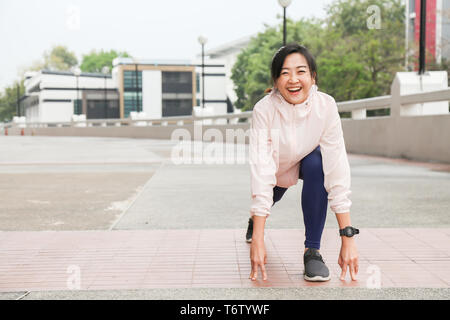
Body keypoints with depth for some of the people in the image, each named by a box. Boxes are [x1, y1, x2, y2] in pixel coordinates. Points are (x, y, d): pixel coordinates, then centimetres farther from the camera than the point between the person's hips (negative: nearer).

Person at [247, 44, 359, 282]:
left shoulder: (326, 106, -32)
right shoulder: (264, 110, -33)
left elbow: (337, 168, -34)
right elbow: (261, 170, -38)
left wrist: (347, 237, -39)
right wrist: (257, 240, -43)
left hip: (308, 160, -1)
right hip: (276, 167, 1)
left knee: (316, 164, -31)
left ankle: (312, 250, -20)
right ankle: (255, 218, 49)